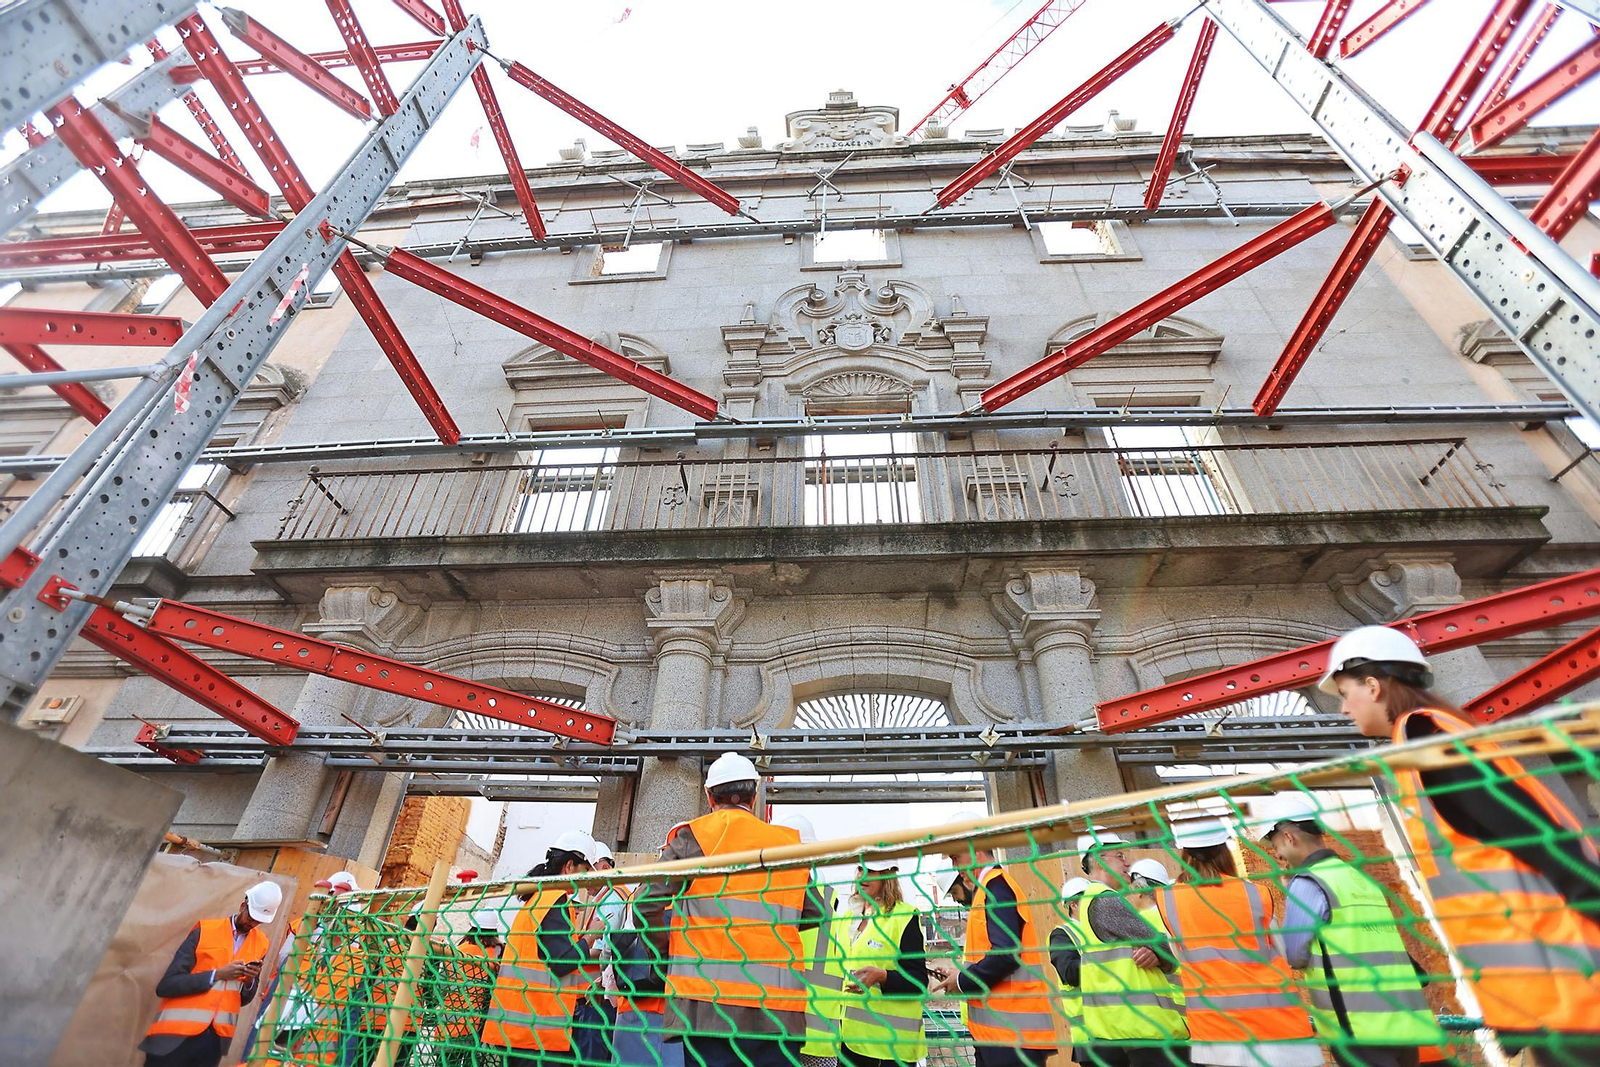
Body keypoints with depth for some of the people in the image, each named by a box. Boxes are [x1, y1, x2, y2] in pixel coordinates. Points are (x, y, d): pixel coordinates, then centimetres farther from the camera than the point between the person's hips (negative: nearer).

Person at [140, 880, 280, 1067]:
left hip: (216, 1038, 3)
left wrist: (250, 981, -10)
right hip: (177, 1034, -3)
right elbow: (166, 986, -10)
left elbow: (243, 1000, 11)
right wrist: (217, 974, -19)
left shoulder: (260, 944, 5)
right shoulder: (205, 931, -7)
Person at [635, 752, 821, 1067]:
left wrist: (670, 953, 12)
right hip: (778, 1007, 3)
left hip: (710, 1000, -2)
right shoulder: (789, 842, 7)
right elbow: (813, 913, 9)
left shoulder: (693, 835, 0)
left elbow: (646, 905, -4)